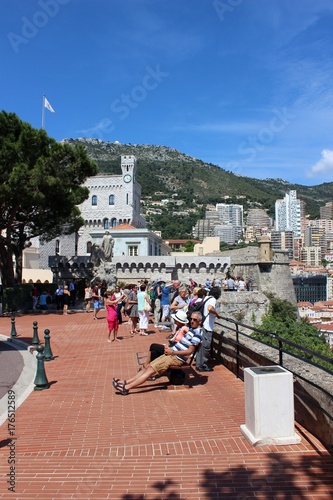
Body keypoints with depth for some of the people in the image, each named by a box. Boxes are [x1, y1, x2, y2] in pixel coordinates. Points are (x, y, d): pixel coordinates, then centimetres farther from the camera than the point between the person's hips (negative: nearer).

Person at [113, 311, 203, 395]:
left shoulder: (197, 333, -15)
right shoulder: (191, 329, 14)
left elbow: (190, 351, -21)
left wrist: (172, 352, -23)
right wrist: (170, 348, 12)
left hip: (176, 358, -9)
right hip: (172, 354, 9)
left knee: (151, 370, -11)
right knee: (148, 366, 5)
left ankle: (126, 388, -11)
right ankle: (126, 382, 9)